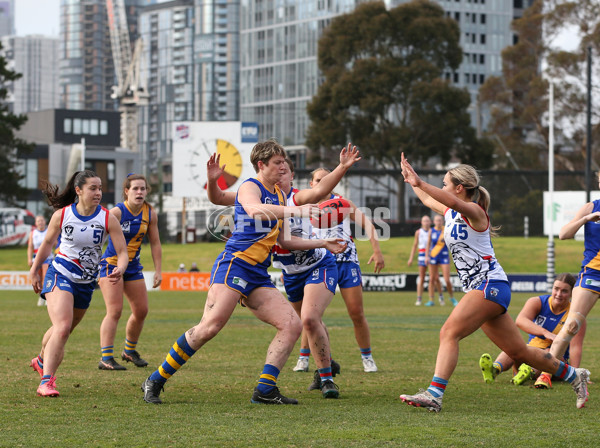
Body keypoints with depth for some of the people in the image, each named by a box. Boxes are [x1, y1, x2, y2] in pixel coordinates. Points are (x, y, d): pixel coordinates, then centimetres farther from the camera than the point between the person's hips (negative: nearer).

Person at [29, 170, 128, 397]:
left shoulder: (108, 219, -9)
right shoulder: (62, 215, -9)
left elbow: (122, 251, -8)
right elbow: (47, 243, 8)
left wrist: (120, 269, -30)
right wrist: (34, 271, 16)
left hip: (86, 282, 3)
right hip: (60, 275, -3)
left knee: (63, 330, 19)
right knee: (62, 327, -23)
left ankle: (42, 361, 50)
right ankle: (46, 381, -24)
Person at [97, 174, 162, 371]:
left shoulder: (150, 214, -2)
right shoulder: (117, 212, -19)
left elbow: (155, 243, 7)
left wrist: (158, 271, 4)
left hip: (133, 267, 6)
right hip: (111, 264, -6)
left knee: (141, 311, 9)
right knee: (115, 310, -17)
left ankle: (130, 351, 30)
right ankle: (106, 358, -18)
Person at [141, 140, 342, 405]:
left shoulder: (279, 195, 22)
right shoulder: (250, 187, -3)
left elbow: (282, 240, 31)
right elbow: (255, 209, -28)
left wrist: (322, 243, 27)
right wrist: (296, 211, -36)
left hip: (258, 275, 9)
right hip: (235, 263, -9)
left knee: (292, 325, -4)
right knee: (210, 326, -21)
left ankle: (265, 390, -5)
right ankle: (155, 381, -12)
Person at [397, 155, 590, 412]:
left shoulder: (474, 212, -9)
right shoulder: (450, 213, 16)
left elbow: (454, 202, -33)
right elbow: (427, 200, 36)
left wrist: (420, 183, -40)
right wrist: (410, 179, 37)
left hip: (490, 285, -9)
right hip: (480, 288, 9)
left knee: (449, 333, -22)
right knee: (518, 352, 12)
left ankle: (434, 395, -31)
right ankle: (574, 376, 24)